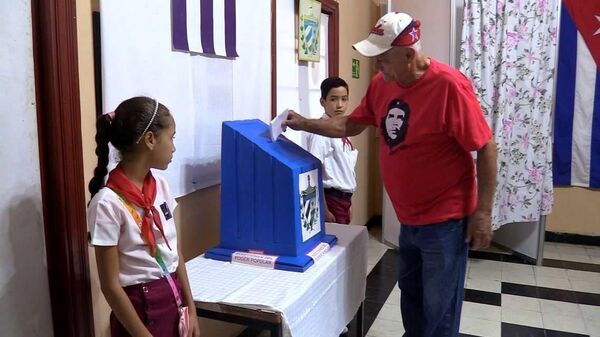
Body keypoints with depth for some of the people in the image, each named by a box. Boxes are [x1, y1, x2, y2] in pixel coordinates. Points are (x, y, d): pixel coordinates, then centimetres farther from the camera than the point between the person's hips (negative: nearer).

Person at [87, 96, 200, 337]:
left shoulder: (160, 186, 0)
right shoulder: (108, 202, -19)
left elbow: (175, 253, 6)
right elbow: (110, 285, -15)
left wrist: (190, 308, 6)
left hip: (174, 299, 6)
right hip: (141, 308, -6)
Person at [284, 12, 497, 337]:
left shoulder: (449, 85, -22)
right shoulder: (381, 84, -1)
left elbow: (486, 148, -18)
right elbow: (351, 125, 12)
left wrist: (482, 213, -17)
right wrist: (305, 124, 2)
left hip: (445, 220, -7)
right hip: (409, 219, 7)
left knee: (438, 308, 8)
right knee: (410, 292, 24)